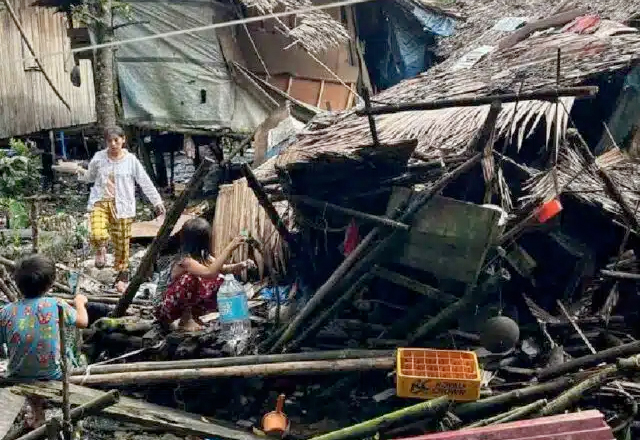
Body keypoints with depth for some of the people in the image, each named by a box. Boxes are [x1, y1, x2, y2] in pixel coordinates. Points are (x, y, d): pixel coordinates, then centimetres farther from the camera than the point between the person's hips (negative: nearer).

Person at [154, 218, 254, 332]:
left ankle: (192, 315, 6)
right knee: (190, 278, -35)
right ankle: (186, 320, -15)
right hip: (165, 309, -8)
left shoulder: (203, 257, -3)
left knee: (218, 283, -5)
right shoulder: (186, 261, -30)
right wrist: (229, 248, -49)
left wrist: (239, 266, -26)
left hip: (187, 303, 8)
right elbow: (210, 273, -47)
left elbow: (223, 269, -4)